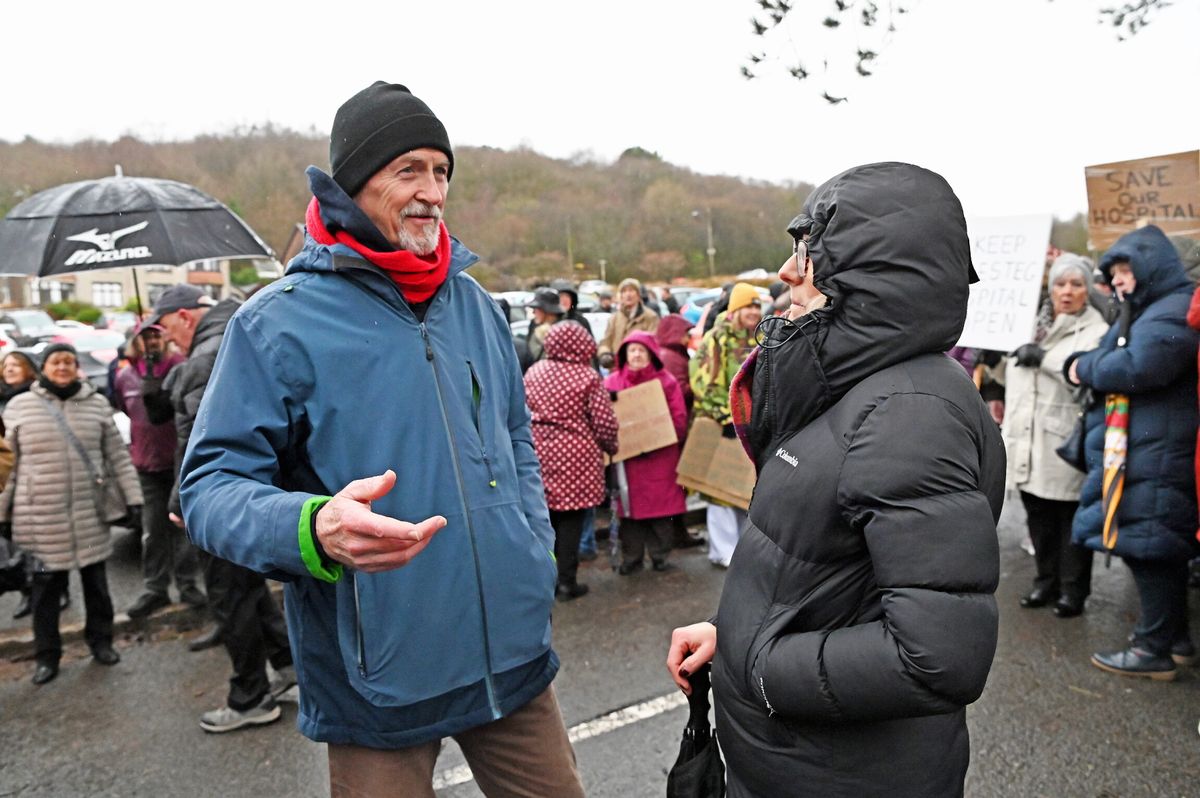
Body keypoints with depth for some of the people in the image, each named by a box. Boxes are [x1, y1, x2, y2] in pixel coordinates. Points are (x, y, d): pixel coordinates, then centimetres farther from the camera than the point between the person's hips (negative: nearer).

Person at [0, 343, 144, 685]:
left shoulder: (97, 404, 3)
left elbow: (118, 456, 5)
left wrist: (132, 497, -1)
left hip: (90, 514, 1)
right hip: (41, 516, -1)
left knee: (96, 581, 12)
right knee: (46, 587, 7)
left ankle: (100, 641, 28)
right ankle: (47, 655, 20)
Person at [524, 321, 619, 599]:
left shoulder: (534, 372, 6)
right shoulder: (589, 377, -8)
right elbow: (604, 422, -8)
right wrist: (611, 448, 9)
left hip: (538, 451, 5)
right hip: (575, 454, -4)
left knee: (547, 515, 14)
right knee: (571, 518, 4)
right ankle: (566, 581, 9)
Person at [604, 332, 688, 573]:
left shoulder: (666, 381, 3)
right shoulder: (612, 382, 7)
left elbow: (679, 419, 0)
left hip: (660, 457, -1)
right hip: (626, 458, 1)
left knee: (661, 507, 3)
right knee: (629, 507, 4)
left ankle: (660, 555, 17)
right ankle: (631, 558, 15)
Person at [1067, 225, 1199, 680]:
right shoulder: (1146, 312, 22)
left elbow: (1137, 366, -26)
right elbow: (1105, 362, 20)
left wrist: (1085, 368, -10)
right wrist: (1081, 364, -1)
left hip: (1156, 458, -11)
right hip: (1140, 452, 11)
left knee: (1150, 546, -5)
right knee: (1163, 547, 17)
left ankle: (1155, 649, 2)